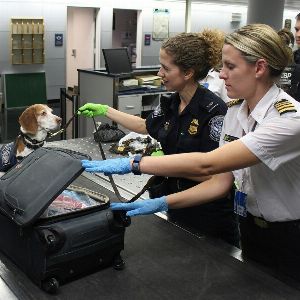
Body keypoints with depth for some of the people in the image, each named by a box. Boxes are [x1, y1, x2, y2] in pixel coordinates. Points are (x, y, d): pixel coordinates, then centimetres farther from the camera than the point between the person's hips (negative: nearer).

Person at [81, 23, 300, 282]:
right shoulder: (236, 110, -3)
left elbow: (207, 164, -37)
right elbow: (221, 181, -3)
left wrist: (131, 164, -34)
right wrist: (162, 203, -14)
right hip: (250, 230, 6)